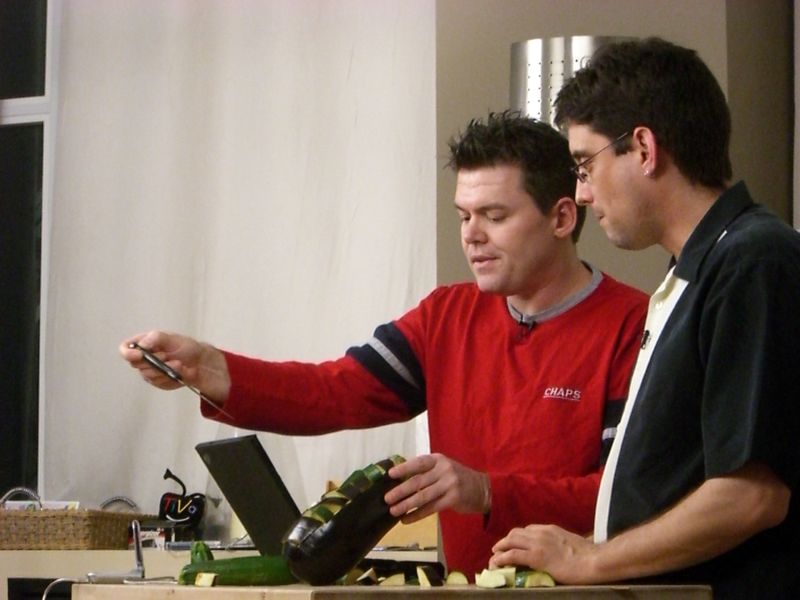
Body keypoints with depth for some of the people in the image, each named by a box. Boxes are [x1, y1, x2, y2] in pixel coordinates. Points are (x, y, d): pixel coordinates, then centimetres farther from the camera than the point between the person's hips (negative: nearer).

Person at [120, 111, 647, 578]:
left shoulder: (632, 328, -6)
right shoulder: (448, 317, 15)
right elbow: (337, 392, 4)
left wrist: (488, 494, -21)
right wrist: (206, 369, -10)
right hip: (469, 589, 5)